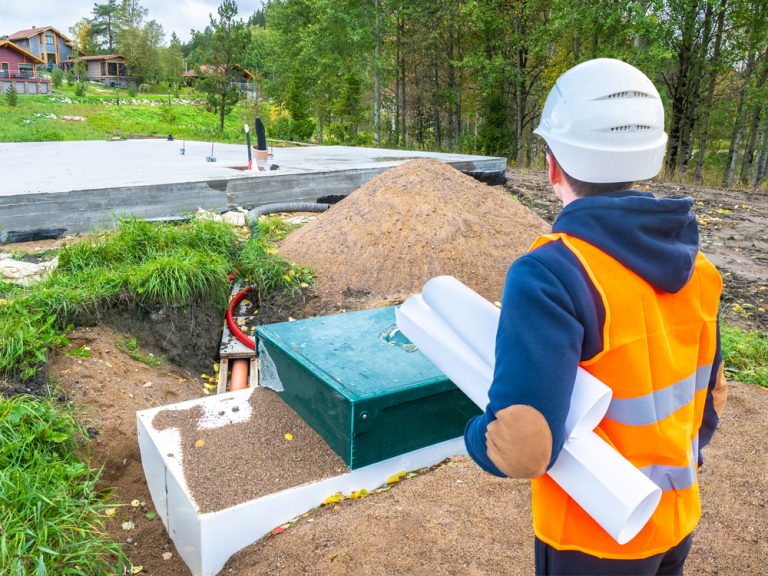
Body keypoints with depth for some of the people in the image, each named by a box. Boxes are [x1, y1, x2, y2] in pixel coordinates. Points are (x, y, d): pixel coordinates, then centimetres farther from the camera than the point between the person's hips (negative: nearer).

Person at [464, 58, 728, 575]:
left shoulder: (551, 275, -29)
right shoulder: (691, 264, -6)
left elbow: (523, 449, -32)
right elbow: (708, 401, 6)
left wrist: (478, 432, -10)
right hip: (677, 521, 6)